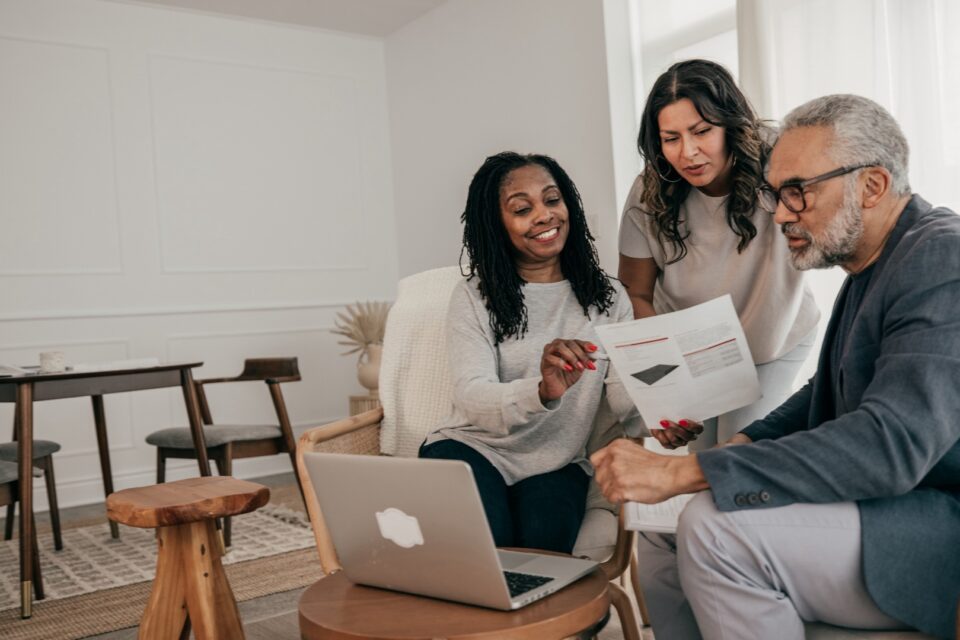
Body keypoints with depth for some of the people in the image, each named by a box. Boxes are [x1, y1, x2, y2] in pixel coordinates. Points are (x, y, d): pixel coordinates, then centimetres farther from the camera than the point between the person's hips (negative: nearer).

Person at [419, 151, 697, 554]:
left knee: (542, 546, -27)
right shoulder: (473, 299, -3)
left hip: (557, 464, 2)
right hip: (472, 447, -1)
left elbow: (625, 398, -5)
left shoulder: (607, 297, 6)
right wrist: (542, 393, -39)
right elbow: (472, 398, -18)